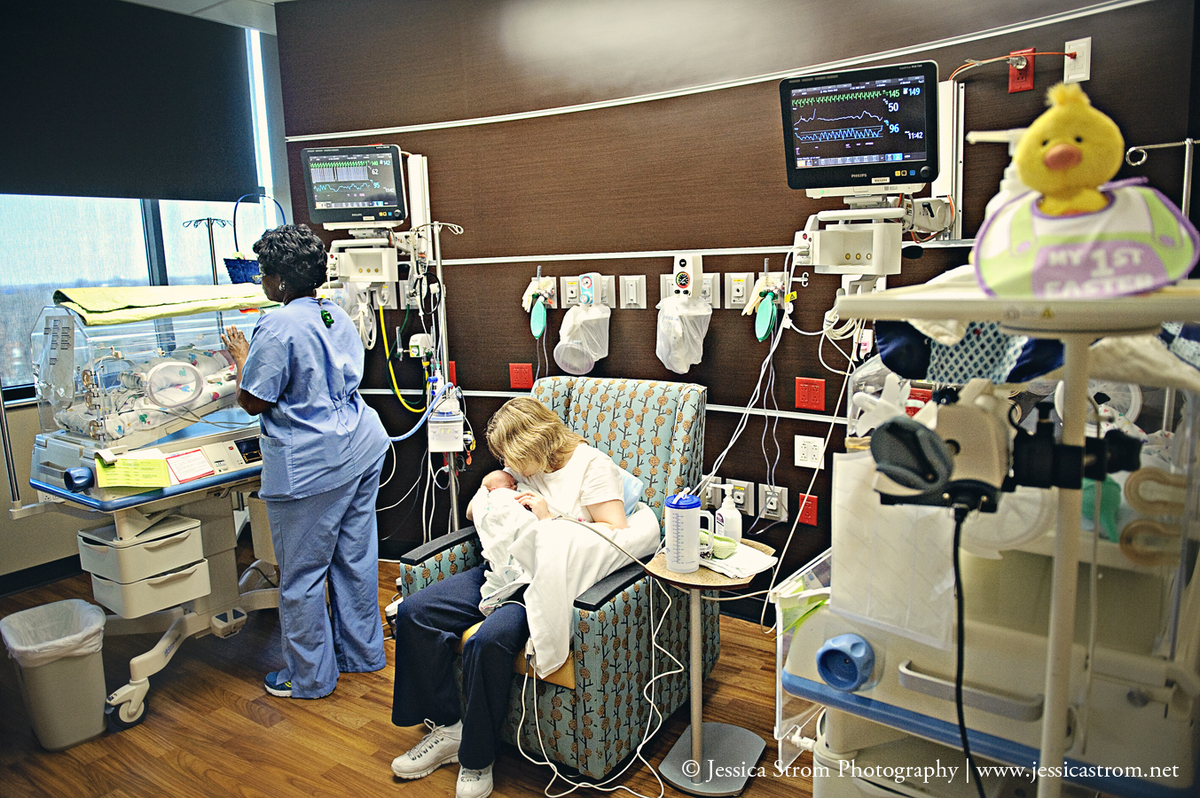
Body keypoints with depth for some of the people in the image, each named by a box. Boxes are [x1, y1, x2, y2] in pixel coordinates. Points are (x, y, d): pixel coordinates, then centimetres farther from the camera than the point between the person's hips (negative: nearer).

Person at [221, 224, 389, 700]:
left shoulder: (277, 328, -16)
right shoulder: (339, 317, 9)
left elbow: (253, 402, -13)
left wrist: (241, 356, 4)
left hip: (311, 466, -8)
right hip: (361, 449, 9)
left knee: (302, 574, 7)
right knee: (356, 557, 18)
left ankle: (310, 678, 22)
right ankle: (362, 654, 34)